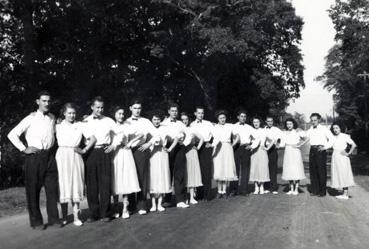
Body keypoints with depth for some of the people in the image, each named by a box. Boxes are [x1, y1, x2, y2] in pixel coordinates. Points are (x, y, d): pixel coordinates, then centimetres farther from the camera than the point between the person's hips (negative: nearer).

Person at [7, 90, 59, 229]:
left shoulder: (52, 118, 9)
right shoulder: (31, 119, -3)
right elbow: (12, 134, -4)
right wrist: (24, 149, -8)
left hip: (49, 156, 4)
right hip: (34, 157, -4)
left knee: (52, 188, 5)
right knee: (33, 190, 4)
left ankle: (53, 218, 16)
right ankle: (36, 221, 15)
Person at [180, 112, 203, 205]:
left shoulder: (191, 129, 11)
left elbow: (201, 138, 18)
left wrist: (198, 147, 8)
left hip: (192, 152, 2)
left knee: (192, 172, -1)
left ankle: (192, 197, 1)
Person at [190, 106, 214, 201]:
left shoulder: (208, 124, 14)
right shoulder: (192, 125, 13)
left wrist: (211, 143, 1)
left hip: (206, 147, 0)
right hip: (196, 147, 1)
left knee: (207, 170, -5)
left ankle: (207, 195, -1)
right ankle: (199, 194, 7)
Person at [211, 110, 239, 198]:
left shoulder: (230, 126, 10)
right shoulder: (214, 127, 9)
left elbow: (237, 137, 12)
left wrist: (232, 145, 4)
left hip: (228, 148, 1)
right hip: (218, 149, -1)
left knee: (227, 168, -3)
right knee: (218, 170, -5)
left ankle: (224, 190, 4)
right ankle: (219, 191, 2)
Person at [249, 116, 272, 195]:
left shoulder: (263, 131, 3)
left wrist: (267, 148, -8)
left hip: (262, 151, -2)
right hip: (254, 151, 2)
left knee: (262, 168, -3)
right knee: (254, 168, -2)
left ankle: (261, 188, 6)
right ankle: (256, 188, 6)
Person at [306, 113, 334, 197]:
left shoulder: (323, 129, 0)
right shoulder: (310, 130, 15)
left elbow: (331, 139, -4)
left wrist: (325, 147, -9)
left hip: (320, 150, -5)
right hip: (312, 150, 5)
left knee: (321, 171, -2)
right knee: (312, 170, 6)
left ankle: (322, 191, 6)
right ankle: (314, 190, 14)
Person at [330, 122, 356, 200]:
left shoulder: (345, 136, -4)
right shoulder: (333, 138, 12)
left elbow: (354, 145, -9)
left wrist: (348, 153, -9)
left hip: (342, 158, -6)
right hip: (335, 158, 6)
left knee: (344, 175, -4)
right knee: (338, 175, 6)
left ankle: (346, 194, 0)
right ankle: (344, 193, 13)